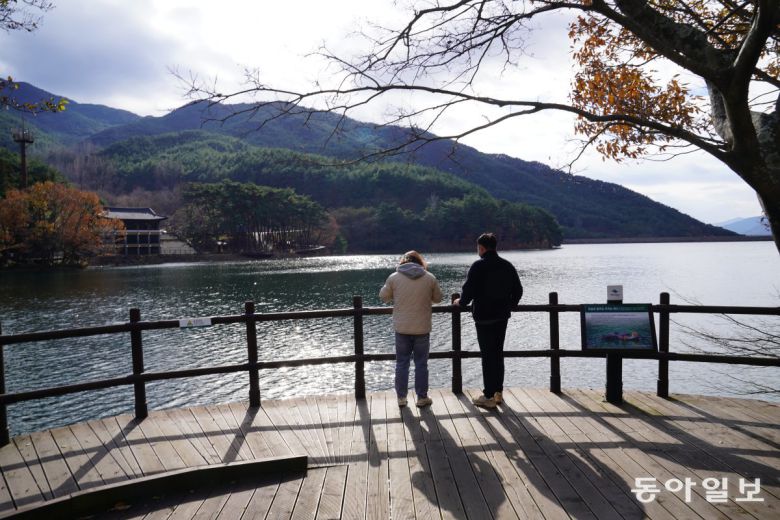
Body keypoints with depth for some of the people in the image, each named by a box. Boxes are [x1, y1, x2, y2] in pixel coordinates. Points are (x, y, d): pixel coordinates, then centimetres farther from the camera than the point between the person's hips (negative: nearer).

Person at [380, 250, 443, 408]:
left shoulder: (394, 277, -5)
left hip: (401, 328, 0)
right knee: (421, 363, 10)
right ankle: (422, 398, 18)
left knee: (402, 363, 11)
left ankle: (401, 397, 18)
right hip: (422, 328, 0)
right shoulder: (430, 278, -3)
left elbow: (383, 296, 7)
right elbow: (437, 298, 8)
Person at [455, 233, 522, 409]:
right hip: (502, 316, 6)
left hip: (484, 317, -6)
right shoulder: (507, 265, 6)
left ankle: (489, 396, 3)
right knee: (498, 354, 15)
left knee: (487, 356, -1)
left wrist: (461, 302, 4)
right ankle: (498, 392, 22)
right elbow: (518, 290, 11)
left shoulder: (478, 266, -13)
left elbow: (469, 290, -15)